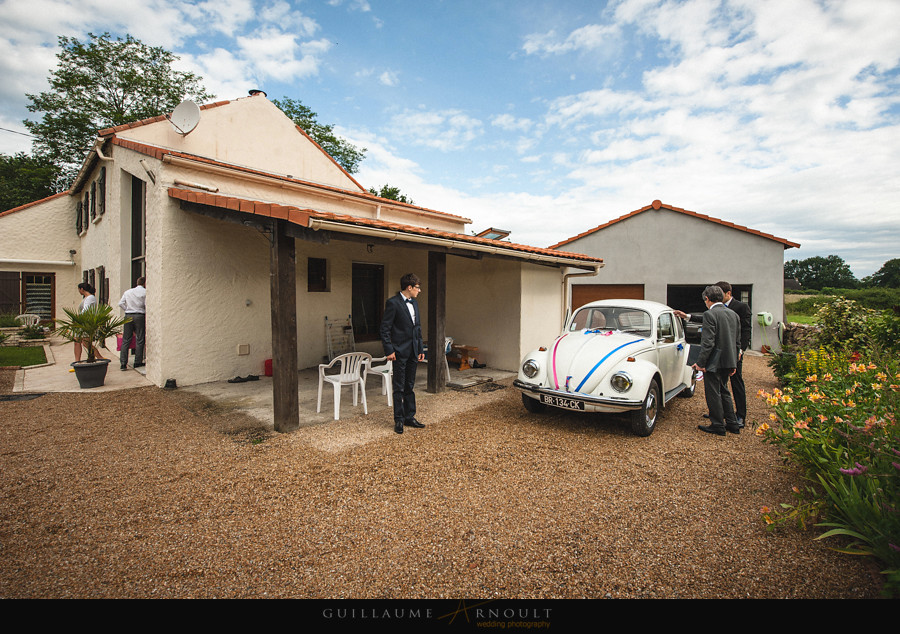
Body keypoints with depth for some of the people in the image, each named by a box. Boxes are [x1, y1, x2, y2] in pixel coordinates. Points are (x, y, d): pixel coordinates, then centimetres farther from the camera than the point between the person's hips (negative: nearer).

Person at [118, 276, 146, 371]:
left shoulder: (127, 292, 13)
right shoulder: (145, 292, -2)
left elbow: (120, 303, 9)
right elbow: (147, 306, -7)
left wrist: (127, 309, 15)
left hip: (128, 316, 4)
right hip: (140, 316, -4)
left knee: (126, 340, 6)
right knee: (140, 340, 3)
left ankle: (123, 363, 2)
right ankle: (138, 362, 6)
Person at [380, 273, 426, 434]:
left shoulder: (414, 303, 12)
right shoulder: (393, 303, -11)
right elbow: (385, 328, -12)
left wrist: (421, 349, 13)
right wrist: (389, 350, -16)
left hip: (413, 351, 7)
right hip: (400, 351, -7)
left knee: (410, 386, 14)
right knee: (399, 388, 2)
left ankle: (409, 418, 24)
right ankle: (399, 420, 13)